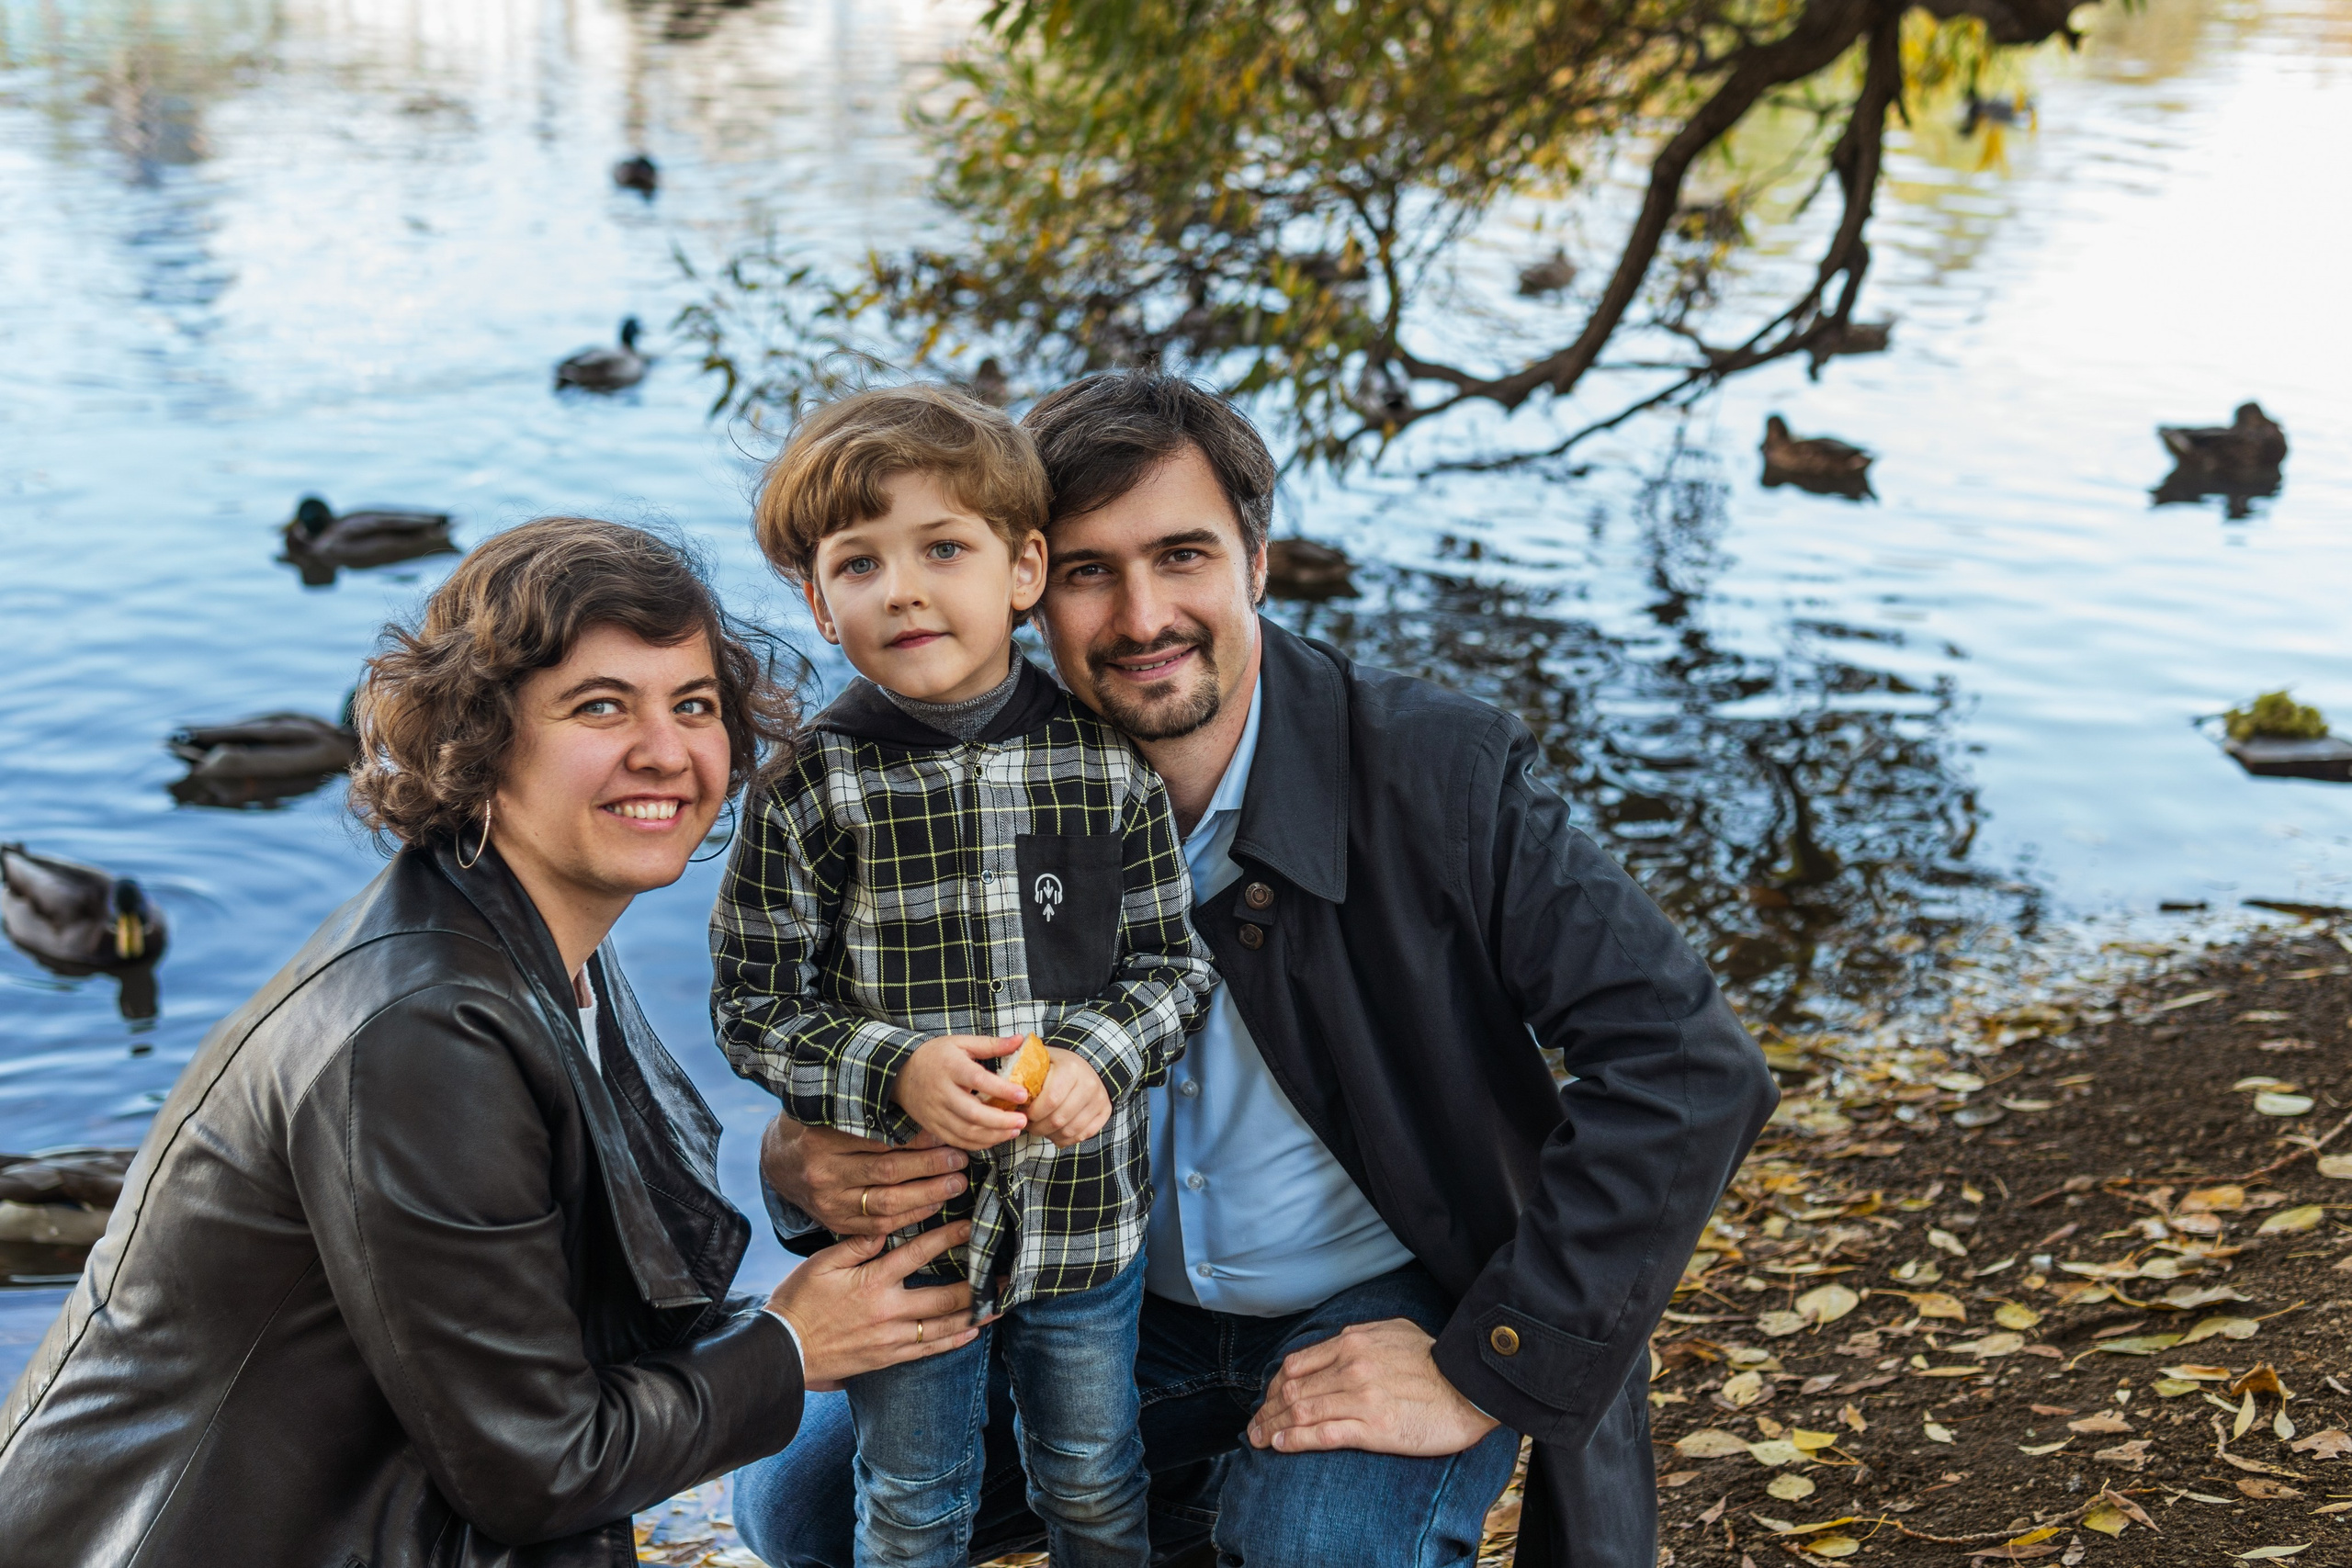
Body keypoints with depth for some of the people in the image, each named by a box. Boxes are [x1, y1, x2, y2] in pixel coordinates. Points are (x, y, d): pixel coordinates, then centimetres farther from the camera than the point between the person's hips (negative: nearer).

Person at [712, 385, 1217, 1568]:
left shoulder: (1107, 762, -7)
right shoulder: (808, 789, -12)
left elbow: (1172, 964, 0)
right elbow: (754, 1006, -8)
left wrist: (1101, 1059, -18)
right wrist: (893, 1075, -23)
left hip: (1084, 1214, 1)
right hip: (900, 1222, -1)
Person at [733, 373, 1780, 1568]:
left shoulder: (1440, 774, -20)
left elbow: (1691, 1067, -24)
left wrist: (1484, 1376, -26)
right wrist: (813, 1166, -24)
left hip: (1389, 1311, -4)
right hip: (1120, 1312, 4)